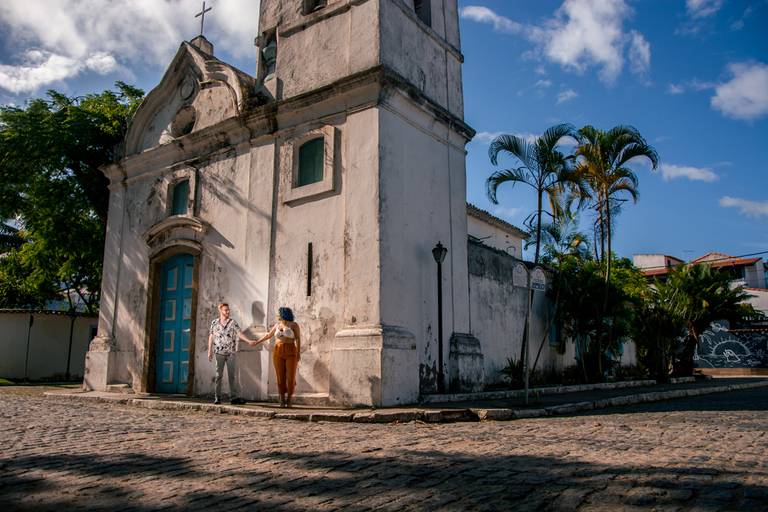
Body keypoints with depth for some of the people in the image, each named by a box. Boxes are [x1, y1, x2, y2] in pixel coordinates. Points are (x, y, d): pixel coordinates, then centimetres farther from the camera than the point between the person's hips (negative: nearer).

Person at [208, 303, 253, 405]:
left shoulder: (232, 323, 2)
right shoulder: (214, 323, 6)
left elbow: (239, 333, -7)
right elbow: (211, 337, 9)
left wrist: (249, 341, -21)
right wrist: (210, 351, 6)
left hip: (231, 352, 0)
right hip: (219, 352, 0)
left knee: (232, 375, -1)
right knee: (218, 375, 4)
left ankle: (234, 397, -2)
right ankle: (217, 397, 11)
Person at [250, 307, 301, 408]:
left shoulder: (294, 325, -3)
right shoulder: (277, 325, 10)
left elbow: (298, 339, -4)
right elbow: (268, 335, 19)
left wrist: (299, 353, -10)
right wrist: (256, 342, 21)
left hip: (291, 353, -3)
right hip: (278, 353, 3)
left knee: (291, 377, -5)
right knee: (280, 377, 0)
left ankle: (289, 400, 9)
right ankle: (282, 400, 9)